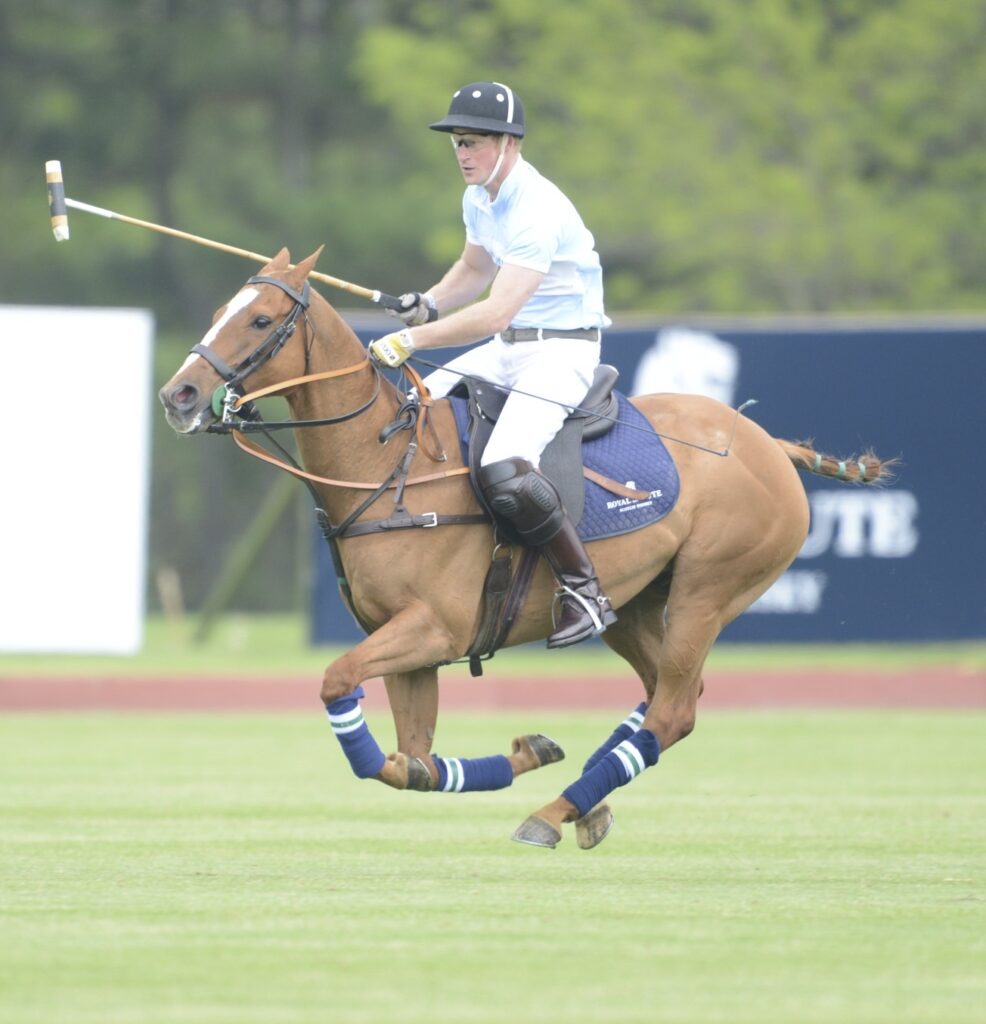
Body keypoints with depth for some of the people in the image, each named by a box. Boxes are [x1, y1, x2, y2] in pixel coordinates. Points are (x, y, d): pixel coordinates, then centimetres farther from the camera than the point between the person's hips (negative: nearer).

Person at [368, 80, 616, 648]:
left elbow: (497, 310, -33)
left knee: (505, 470, -30)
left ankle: (585, 590, -17)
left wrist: (412, 340, -35)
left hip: (564, 350, -10)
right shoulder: (479, 201, 6)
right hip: (506, 349, 10)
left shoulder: (538, 211, -24)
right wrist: (429, 304, 5)